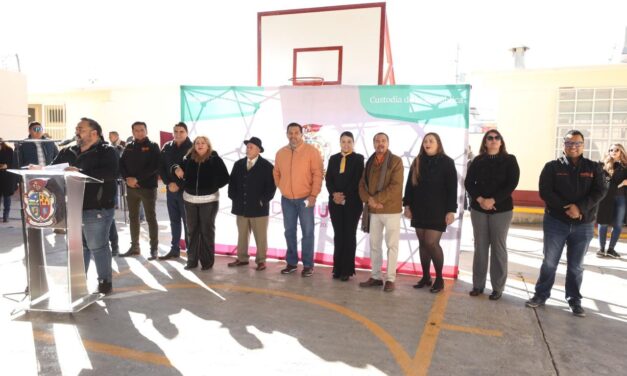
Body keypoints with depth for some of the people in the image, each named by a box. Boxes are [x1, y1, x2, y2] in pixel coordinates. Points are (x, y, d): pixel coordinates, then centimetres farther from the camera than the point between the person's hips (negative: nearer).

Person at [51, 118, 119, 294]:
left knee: (98, 247, 1)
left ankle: (105, 281, 15)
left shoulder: (106, 151, -7)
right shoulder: (69, 152, 13)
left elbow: (111, 173, -24)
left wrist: (80, 173, -27)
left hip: (97, 209, -6)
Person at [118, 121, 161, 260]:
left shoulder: (152, 146, -3)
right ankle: (134, 246, 22)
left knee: (150, 218, -1)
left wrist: (137, 179, -17)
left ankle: (154, 249, 3)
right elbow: (121, 164, 8)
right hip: (131, 187, 5)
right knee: (133, 217, 11)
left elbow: (154, 167, -14)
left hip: (148, 187, -5)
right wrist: (127, 178, -10)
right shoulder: (129, 147, 12)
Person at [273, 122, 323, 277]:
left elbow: (317, 174, -11)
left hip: (305, 198, -4)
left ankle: (308, 265, 9)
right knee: (289, 232, 10)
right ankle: (291, 262, 22)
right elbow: (276, 173, 18)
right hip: (286, 199, 4)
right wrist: (282, 188, 11)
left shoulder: (311, 151, -8)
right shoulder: (280, 153, 6)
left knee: (307, 232, 0)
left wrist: (313, 195, -14)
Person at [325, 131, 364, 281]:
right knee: (338, 235, 5)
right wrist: (334, 194, -11)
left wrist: (345, 196, -13)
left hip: (352, 202, -3)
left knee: (349, 235, 1)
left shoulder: (358, 158, 1)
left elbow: (357, 180, -7)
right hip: (335, 202, 3)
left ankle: (347, 270, 6)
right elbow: (328, 179, 5)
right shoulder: (333, 158, 12)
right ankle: (338, 268, 11)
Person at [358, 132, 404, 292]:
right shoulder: (369, 162, 11)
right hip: (373, 210, 5)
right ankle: (375, 276, 23)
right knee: (374, 244, 11)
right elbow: (362, 185, 8)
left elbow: (395, 186, -16)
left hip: (391, 210, -5)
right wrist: (369, 200, -11)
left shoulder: (396, 161, -6)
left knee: (392, 245, 3)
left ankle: (390, 279, 12)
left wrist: (377, 199, -18)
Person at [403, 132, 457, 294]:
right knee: (422, 243, 7)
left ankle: (439, 278, 7)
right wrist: (407, 205, 5)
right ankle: (426, 277, 19)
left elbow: (452, 188, -7)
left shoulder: (447, 162, -3)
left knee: (431, 243, -10)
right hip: (419, 210, 5)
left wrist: (451, 210, -13)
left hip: (437, 210, -5)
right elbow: (409, 185, 11)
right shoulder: (417, 162, 9)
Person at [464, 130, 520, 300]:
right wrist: (479, 199, -15)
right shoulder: (478, 161, 7)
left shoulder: (509, 160, 1)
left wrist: (493, 200, -17)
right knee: (480, 246, 5)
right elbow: (468, 182, 1)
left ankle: (498, 287, 9)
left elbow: (512, 184, -8)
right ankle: (478, 284, 13)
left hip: (501, 209, -2)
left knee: (498, 247, 2)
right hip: (478, 208, 2)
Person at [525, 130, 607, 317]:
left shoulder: (593, 168, 4)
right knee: (550, 262, 7)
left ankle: (574, 300, 24)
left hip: (583, 225, 1)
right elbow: (545, 191, -10)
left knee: (576, 266, 11)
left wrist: (580, 207, -21)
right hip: (556, 222, -1)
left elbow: (600, 191, -6)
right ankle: (541, 295, 19)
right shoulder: (552, 166, -1)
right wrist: (567, 209, -19)